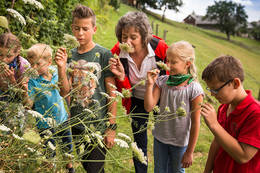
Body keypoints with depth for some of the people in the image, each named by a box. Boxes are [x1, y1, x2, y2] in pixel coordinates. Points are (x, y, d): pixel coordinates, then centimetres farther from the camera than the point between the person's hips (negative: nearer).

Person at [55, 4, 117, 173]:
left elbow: (112, 93, -10)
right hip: (77, 125, 5)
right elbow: (65, 93, -1)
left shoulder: (104, 54, -11)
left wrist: (112, 127, -12)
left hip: (99, 126, -5)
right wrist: (62, 67, -16)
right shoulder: (70, 55, 3)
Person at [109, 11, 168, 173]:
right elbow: (124, 90, -17)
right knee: (139, 142, 15)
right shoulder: (117, 53, -23)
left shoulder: (159, 47, -29)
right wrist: (121, 77, -37)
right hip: (136, 101, 1)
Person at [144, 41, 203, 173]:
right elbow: (148, 107, -13)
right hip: (160, 138, 4)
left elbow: (195, 123, -14)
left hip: (180, 143, -3)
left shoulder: (194, 89, -19)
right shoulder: (162, 81, -9)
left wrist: (190, 152, -10)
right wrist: (150, 84, -22)